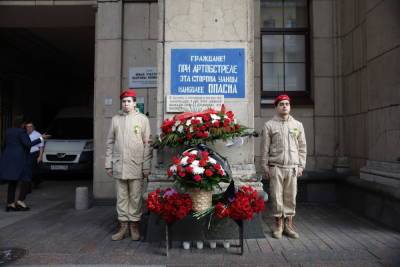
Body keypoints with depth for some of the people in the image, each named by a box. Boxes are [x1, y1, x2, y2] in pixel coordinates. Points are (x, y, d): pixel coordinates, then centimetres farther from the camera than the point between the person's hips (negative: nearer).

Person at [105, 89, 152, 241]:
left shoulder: (142, 119, 0)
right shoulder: (115, 119, 9)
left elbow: (147, 144, -3)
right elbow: (110, 143, 10)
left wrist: (146, 166, -7)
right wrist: (108, 164, 5)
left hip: (136, 166, -3)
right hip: (119, 166, 3)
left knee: (135, 198, 5)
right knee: (121, 197, 10)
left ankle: (134, 226, 18)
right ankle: (123, 227, 21)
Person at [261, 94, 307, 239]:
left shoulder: (298, 125, 12)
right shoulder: (269, 125, 3)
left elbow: (302, 147, 12)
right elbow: (265, 148, 1)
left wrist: (301, 166, 6)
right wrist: (265, 167, -3)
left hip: (292, 167, 3)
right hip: (276, 167, -2)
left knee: (291, 197, 6)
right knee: (276, 197, 1)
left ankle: (288, 225, 18)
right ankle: (278, 225, 14)